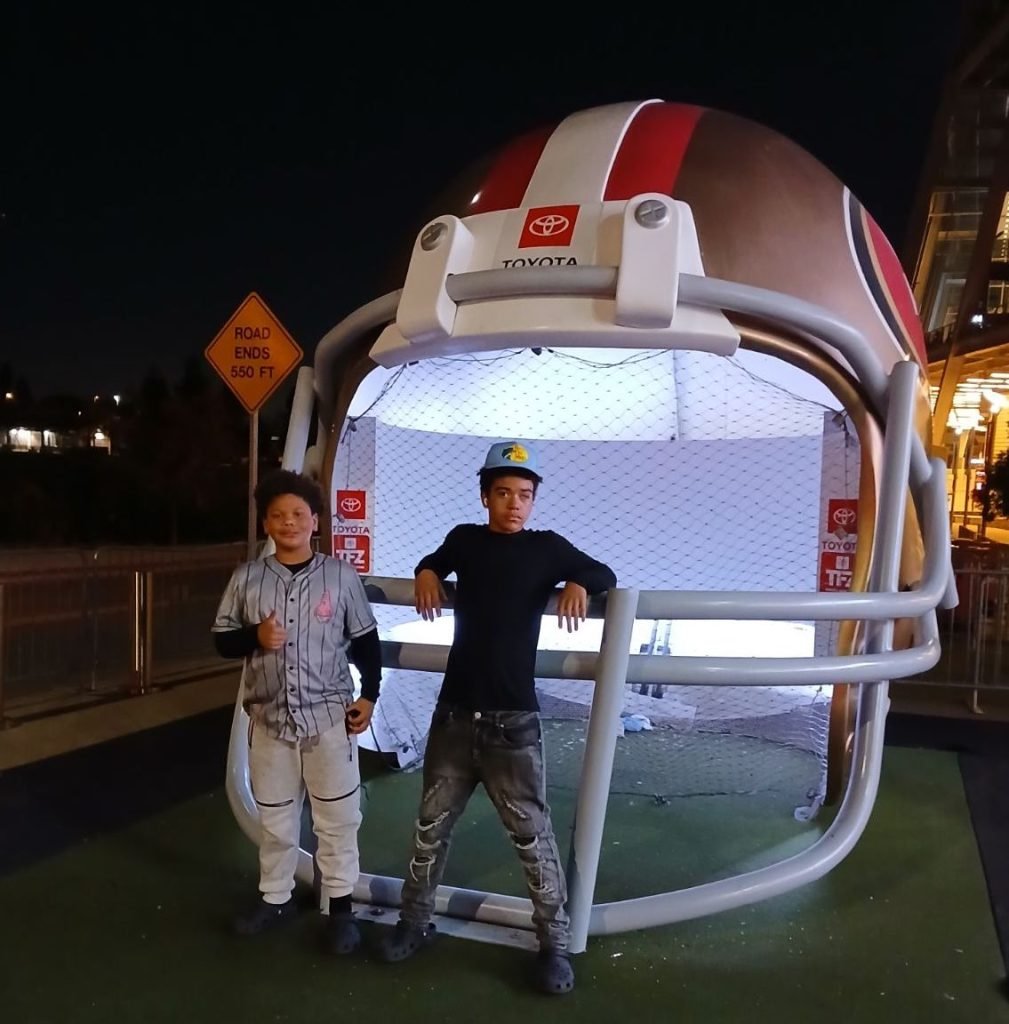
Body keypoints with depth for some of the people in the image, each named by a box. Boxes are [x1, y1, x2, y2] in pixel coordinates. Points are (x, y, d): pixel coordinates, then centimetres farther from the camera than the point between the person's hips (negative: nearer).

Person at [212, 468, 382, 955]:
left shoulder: (341, 575, -5)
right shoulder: (246, 577, -1)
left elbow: (366, 640, 3)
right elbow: (222, 639, 5)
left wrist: (369, 696, -2)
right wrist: (254, 637, -16)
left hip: (330, 717, -2)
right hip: (270, 718, 2)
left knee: (337, 818, 7)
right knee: (274, 816, 17)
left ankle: (339, 906, 24)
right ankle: (275, 897, 37)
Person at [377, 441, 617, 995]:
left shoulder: (546, 548, -2)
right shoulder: (464, 538, 5)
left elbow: (604, 575, 9)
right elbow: (435, 563, 26)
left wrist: (578, 585, -13)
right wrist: (426, 573, 3)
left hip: (512, 719, -3)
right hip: (453, 712, 3)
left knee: (532, 835, 2)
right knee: (431, 826, 14)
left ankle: (554, 944, 17)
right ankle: (414, 921, 32)